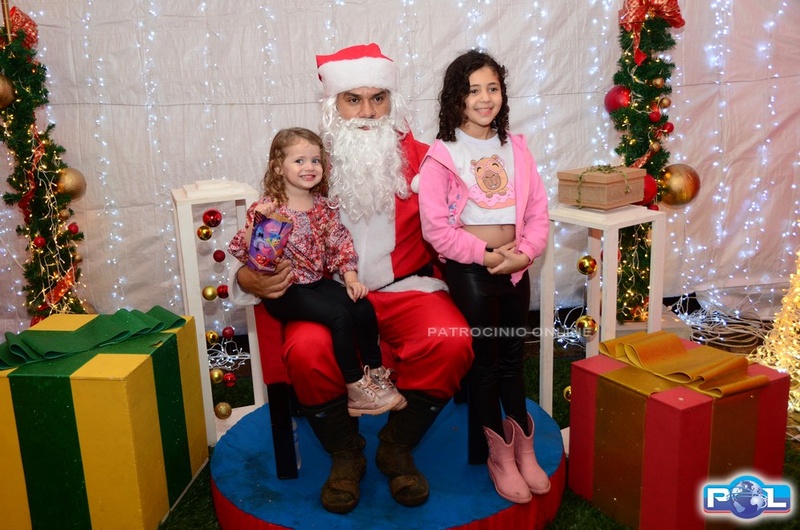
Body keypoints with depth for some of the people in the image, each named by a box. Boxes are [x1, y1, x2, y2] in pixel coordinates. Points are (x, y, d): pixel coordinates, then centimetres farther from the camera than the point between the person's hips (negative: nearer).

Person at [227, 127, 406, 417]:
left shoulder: (323, 206, 6)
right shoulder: (267, 207, -11)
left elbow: (340, 243, 10)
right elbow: (243, 252, -16)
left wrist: (351, 277, -2)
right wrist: (256, 222, -32)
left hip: (318, 281, 6)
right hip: (284, 291, -6)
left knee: (364, 308, -11)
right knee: (339, 315, -24)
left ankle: (376, 374, 7)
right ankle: (355, 390, -11)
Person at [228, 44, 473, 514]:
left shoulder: (420, 159, 4)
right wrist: (248, 278, -15)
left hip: (405, 288, 1)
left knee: (451, 342, -29)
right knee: (306, 350, -31)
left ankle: (398, 446, 1)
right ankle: (344, 454, 1)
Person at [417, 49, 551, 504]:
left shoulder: (517, 148, 6)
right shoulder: (441, 155, -9)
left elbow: (538, 211, 5)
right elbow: (436, 226, -13)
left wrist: (524, 252, -11)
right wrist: (485, 254, -15)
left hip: (516, 268, 4)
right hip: (469, 268, -4)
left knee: (513, 357, 14)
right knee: (486, 360, 2)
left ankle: (524, 448, 28)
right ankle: (500, 453, 20)